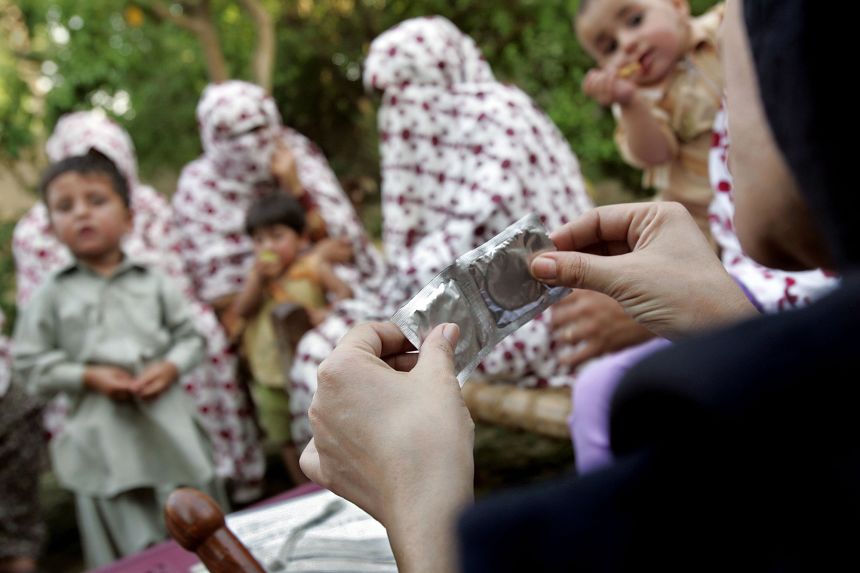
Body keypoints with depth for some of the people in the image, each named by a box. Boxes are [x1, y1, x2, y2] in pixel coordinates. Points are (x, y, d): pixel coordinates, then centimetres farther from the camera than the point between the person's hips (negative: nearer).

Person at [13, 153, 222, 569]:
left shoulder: (154, 283, 3)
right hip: (105, 433, -1)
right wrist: (88, 376, -11)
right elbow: (30, 363, 0)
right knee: (131, 550, 3)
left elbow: (190, 336, 8)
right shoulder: (52, 295, 0)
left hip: (167, 422, 2)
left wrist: (170, 367, -11)